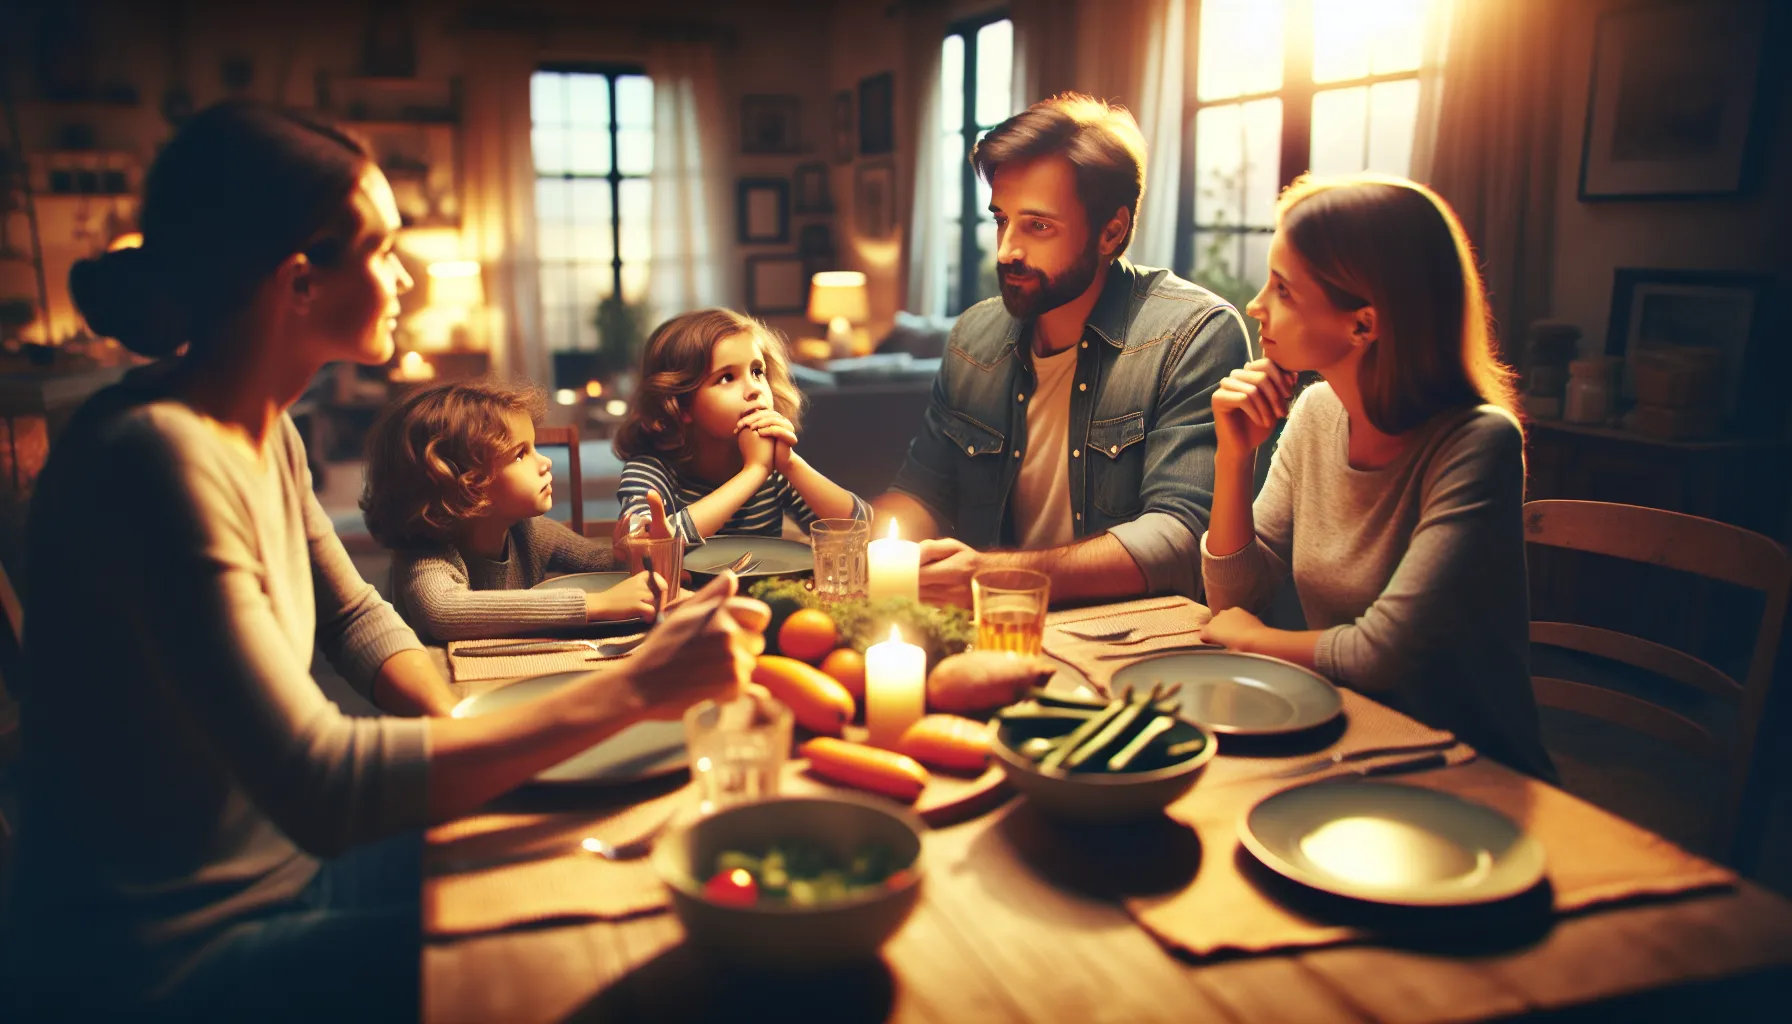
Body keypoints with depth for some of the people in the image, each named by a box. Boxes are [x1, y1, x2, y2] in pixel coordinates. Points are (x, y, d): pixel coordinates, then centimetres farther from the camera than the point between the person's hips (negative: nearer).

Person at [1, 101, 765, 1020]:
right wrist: (632, 688, -34)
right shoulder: (156, 457, -28)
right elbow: (318, 787, -35)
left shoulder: (267, 434, 1)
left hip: (279, 867, 8)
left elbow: (353, 616, 13)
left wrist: (460, 732, -7)